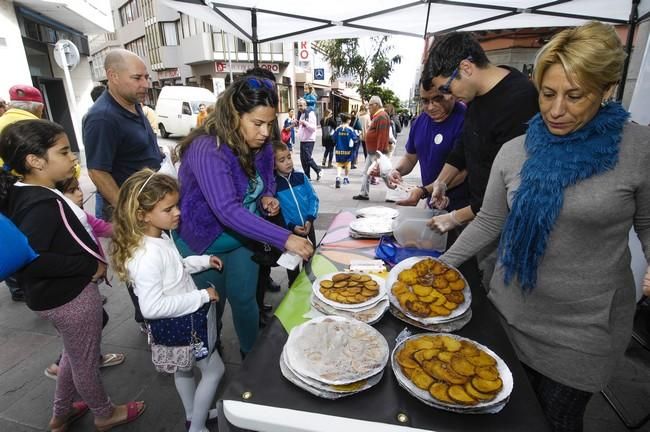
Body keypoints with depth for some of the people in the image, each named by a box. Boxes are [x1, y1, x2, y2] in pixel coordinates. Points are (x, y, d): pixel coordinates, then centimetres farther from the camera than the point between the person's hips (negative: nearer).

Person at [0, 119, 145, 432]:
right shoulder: (43, 204, -29)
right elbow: (30, 262, -35)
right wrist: (91, 267, -26)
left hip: (57, 293, 9)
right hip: (70, 296, -9)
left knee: (74, 354, 30)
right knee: (86, 360, 15)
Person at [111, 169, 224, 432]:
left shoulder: (160, 237, -3)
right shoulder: (146, 256, -33)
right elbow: (152, 307, -34)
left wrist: (203, 261, 2)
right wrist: (202, 296, -29)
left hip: (182, 319, 10)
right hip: (178, 324, -9)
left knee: (183, 369, 28)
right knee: (214, 370, 10)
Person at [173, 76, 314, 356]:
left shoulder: (261, 146, -9)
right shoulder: (208, 150, -32)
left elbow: (268, 182, 10)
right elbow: (227, 210, -43)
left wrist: (267, 197, -14)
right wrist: (284, 239, -48)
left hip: (243, 239, 5)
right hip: (203, 243, -4)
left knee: (244, 300, 12)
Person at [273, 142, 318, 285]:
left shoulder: (301, 177, -3)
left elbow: (313, 198, -2)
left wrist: (310, 219, -15)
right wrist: (291, 226, -18)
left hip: (308, 226, 3)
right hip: (289, 231, -3)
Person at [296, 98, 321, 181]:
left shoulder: (310, 113, -10)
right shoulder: (301, 114, 15)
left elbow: (313, 128, -17)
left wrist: (305, 122, -30)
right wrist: (296, 123, 6)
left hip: (309, 140, -8)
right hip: (302, 140, 8)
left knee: (307, 158, -9)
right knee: (303, 159, 8)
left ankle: (318, 171, 11)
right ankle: (307, 176, 16)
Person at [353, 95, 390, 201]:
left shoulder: (382, 116, -16)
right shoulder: (377, 116, 17)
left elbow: (382, 135, -23)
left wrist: (378, 151, -25)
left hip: (377, 152, -11)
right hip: (371, 151, 11)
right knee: (366, 172, 13)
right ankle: (364, 194, 21)